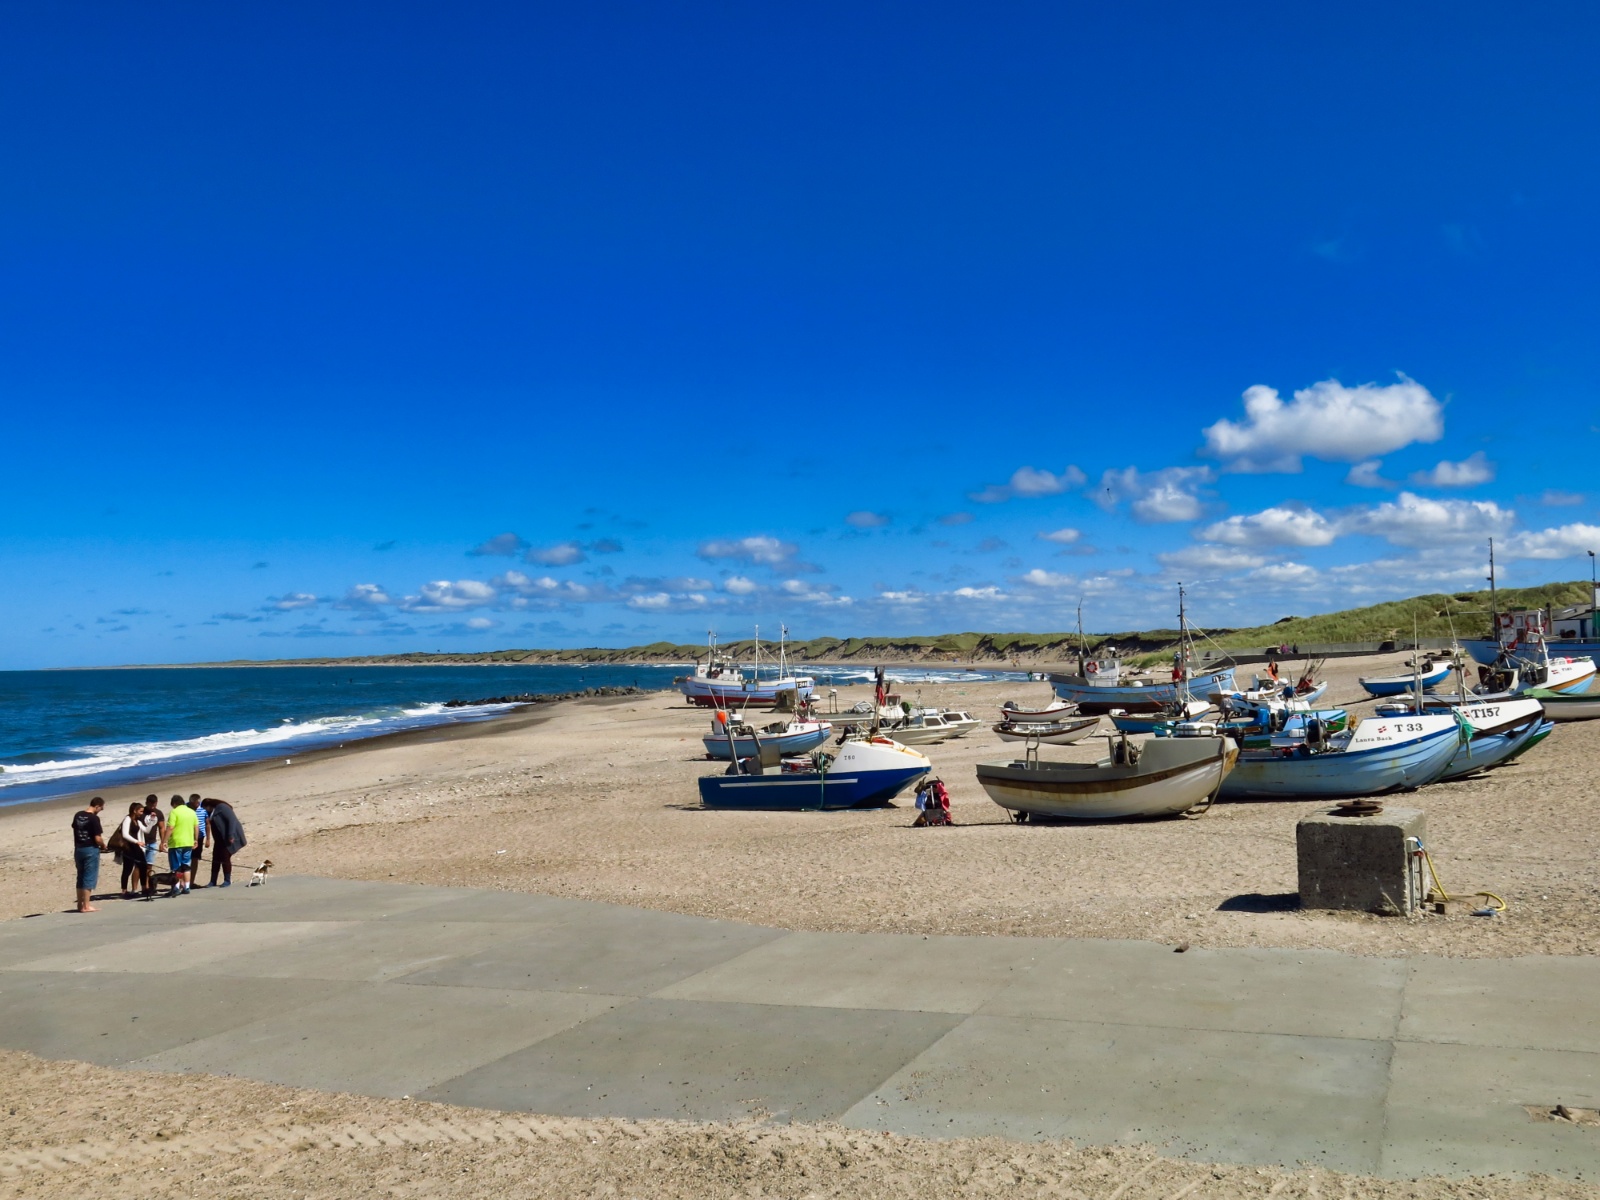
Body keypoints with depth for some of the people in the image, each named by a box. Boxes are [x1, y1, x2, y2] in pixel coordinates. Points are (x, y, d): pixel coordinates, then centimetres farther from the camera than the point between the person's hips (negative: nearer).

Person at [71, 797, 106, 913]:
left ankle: (80, 904, 22)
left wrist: (77, 846, 19)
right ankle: (86, 906, 1)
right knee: (89, 878, -1)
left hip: (78, 849, 7)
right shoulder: (94, 818, -16)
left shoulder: (77, 815, 6)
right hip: (91, 850, -7)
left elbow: (75, 831, 13)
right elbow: (97, 838, -18)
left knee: (81, 877, 16)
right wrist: (103, 846, 1)